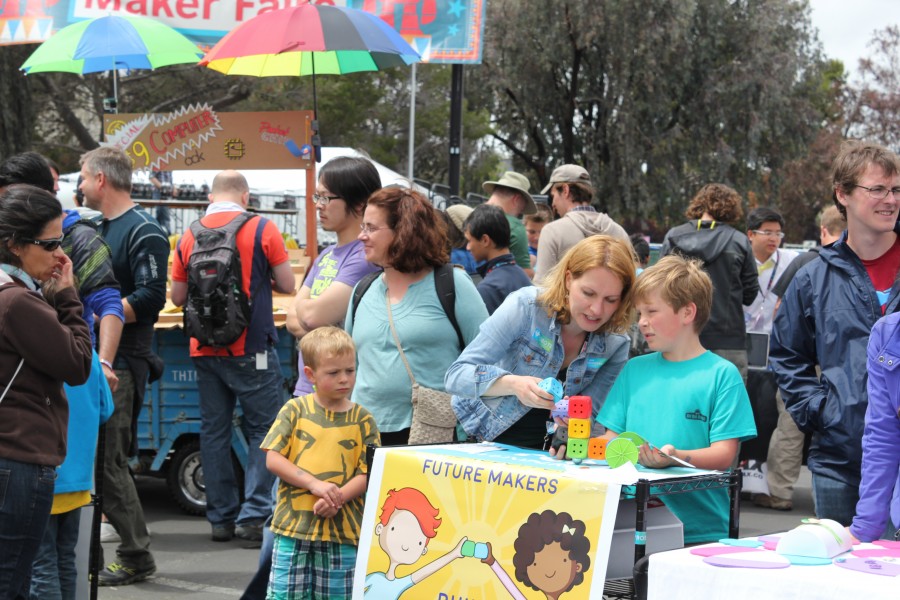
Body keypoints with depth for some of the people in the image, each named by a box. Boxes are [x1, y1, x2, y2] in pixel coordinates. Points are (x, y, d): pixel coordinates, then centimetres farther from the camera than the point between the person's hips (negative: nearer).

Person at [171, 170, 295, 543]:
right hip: (251, 349, -4)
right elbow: (287, 286, -1)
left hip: (204, 350, 4)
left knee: (214, 431, 11)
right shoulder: (262, 230, -6)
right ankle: (254, 515, -4)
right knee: (264, 429, 3)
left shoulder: (189, 237, 4)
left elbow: (177, 297, 10)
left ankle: (220, 517, 14)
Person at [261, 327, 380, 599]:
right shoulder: (295, 410, 3)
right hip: (293, 525, 0)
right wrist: (315, 485, -14)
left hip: (342, 529, 0)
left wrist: (336, 499, -19)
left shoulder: (362, 420, 4)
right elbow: (273, 459, -3)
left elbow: (367, 474, -1)